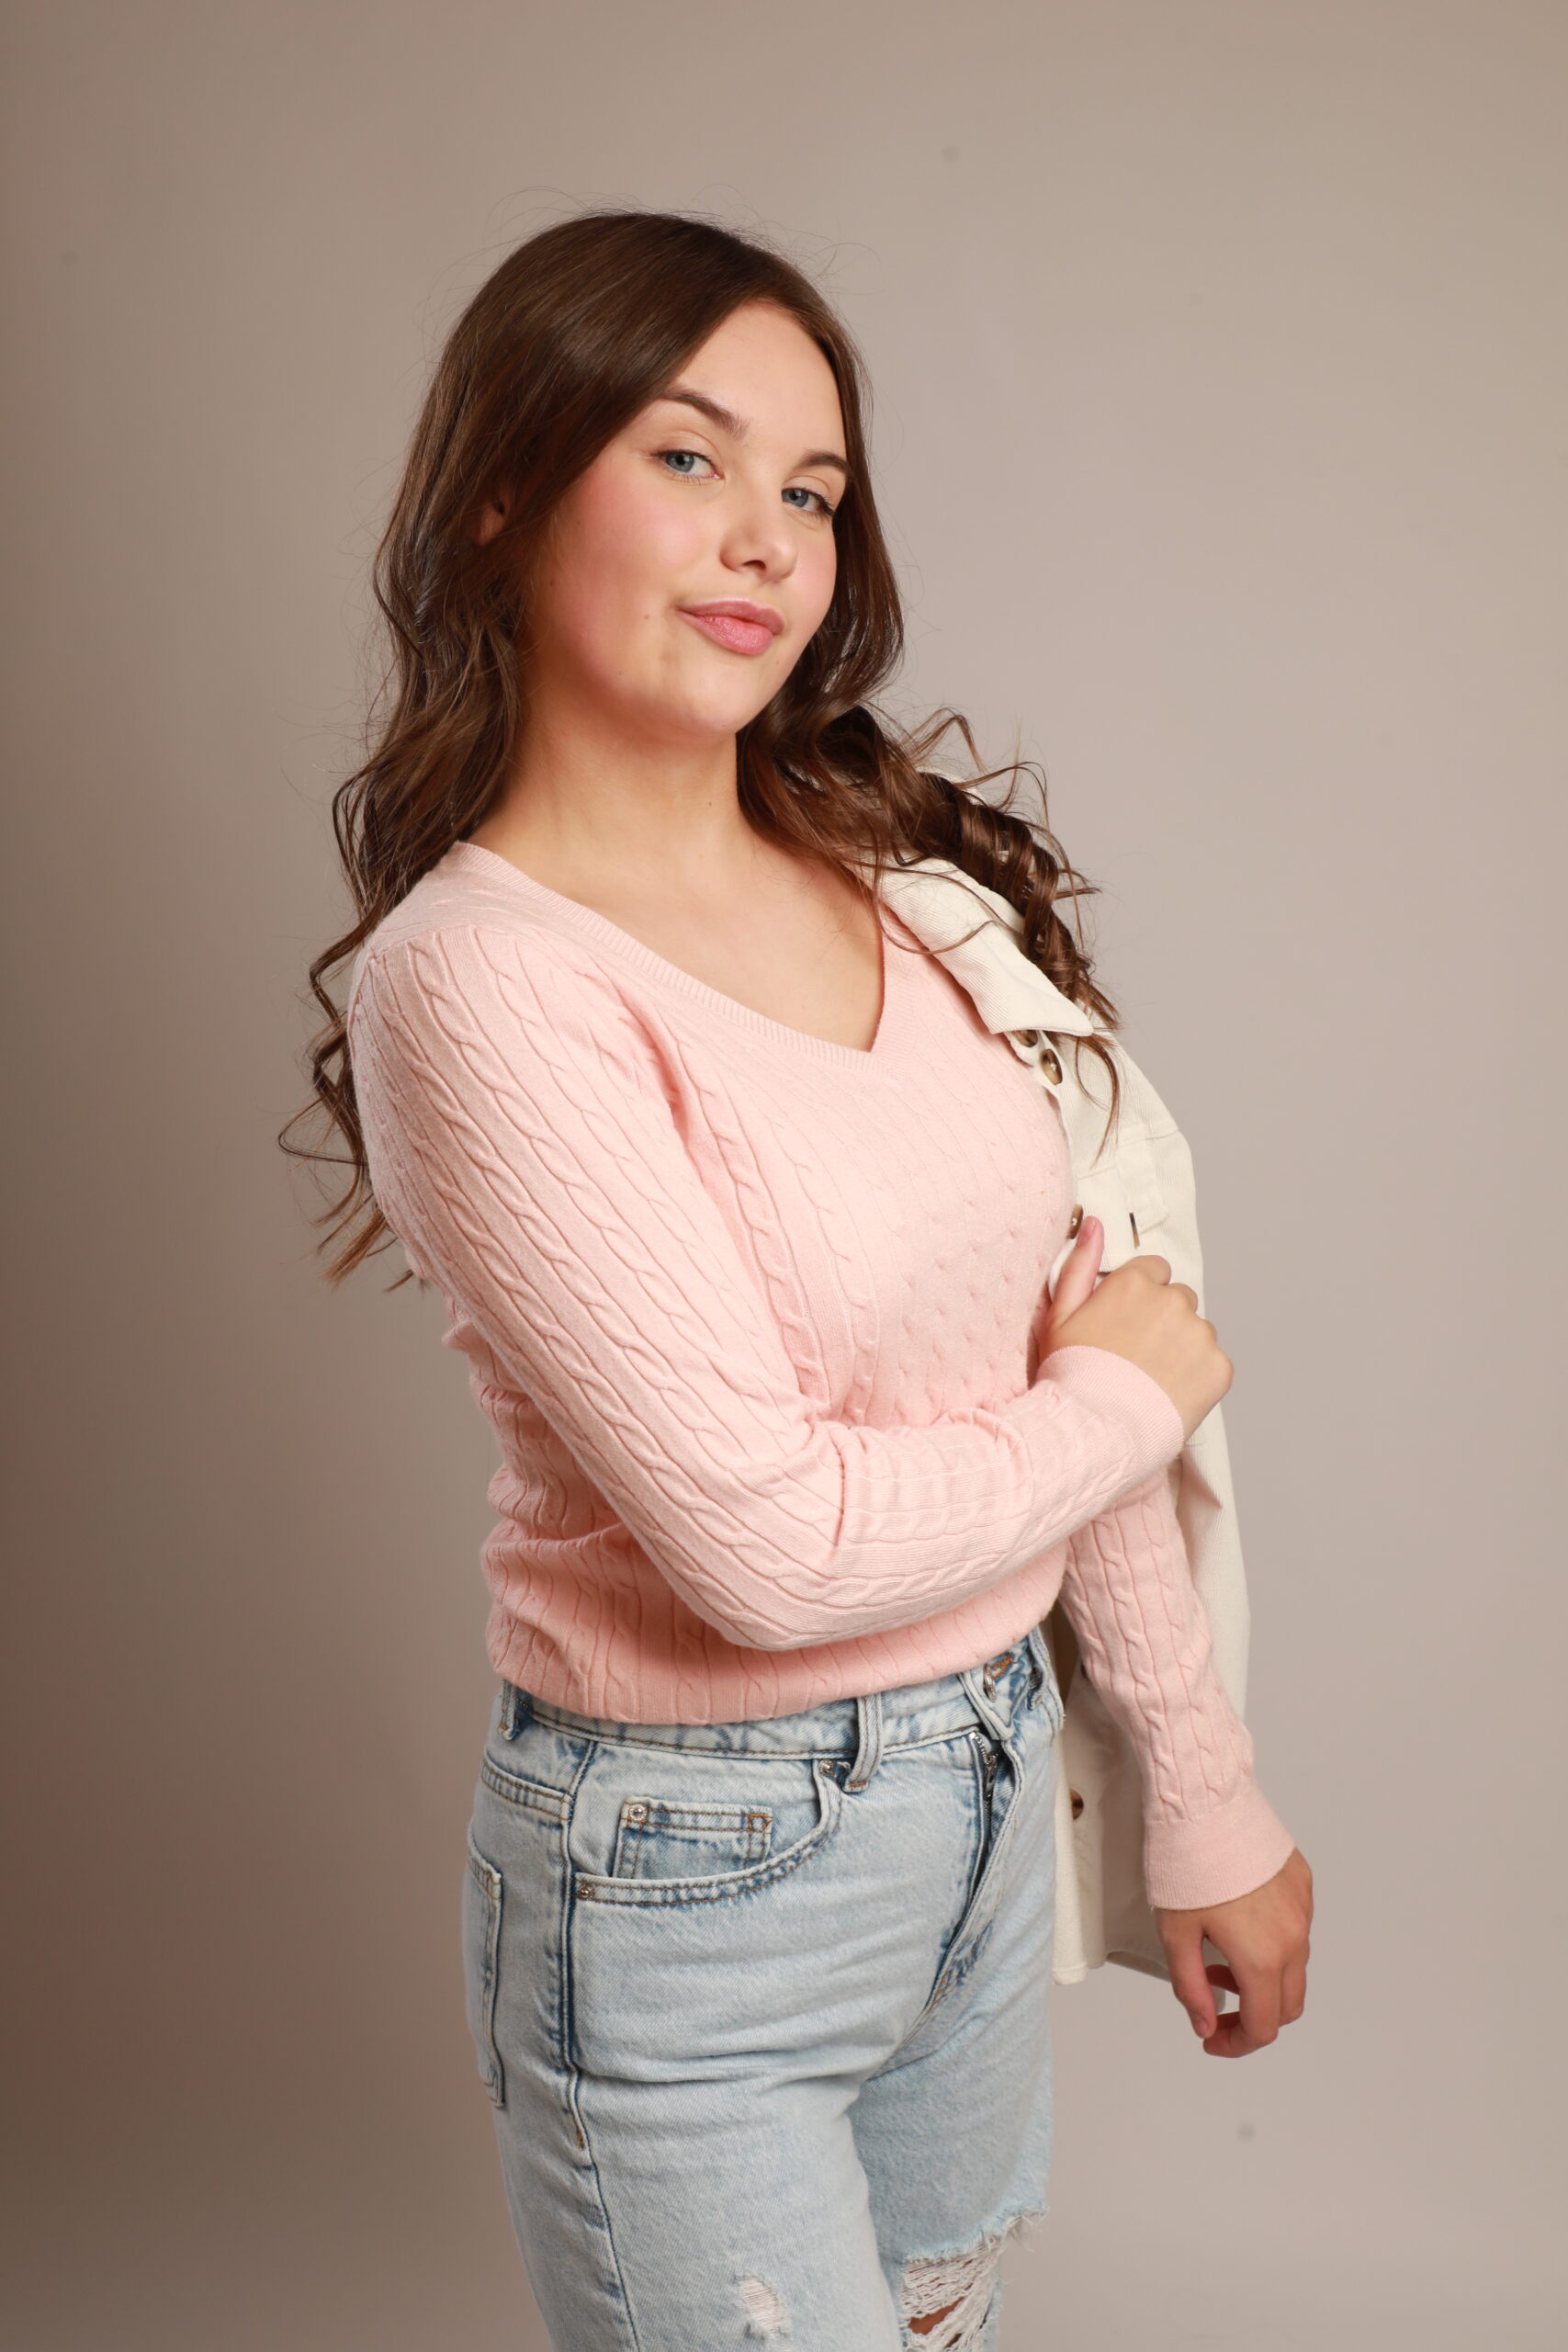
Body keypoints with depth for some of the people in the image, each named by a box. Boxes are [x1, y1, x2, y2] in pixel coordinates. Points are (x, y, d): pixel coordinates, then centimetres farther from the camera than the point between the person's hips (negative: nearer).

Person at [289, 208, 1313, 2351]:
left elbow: (1077, 1357, 4)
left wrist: (1207, 1800, 8)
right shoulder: (477, 982, -20)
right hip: (692, 1877, -6)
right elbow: (762, 1540, -23)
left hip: (987, 1805, 7)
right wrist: (1128, 1405, -8)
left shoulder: (895, 871, 1)